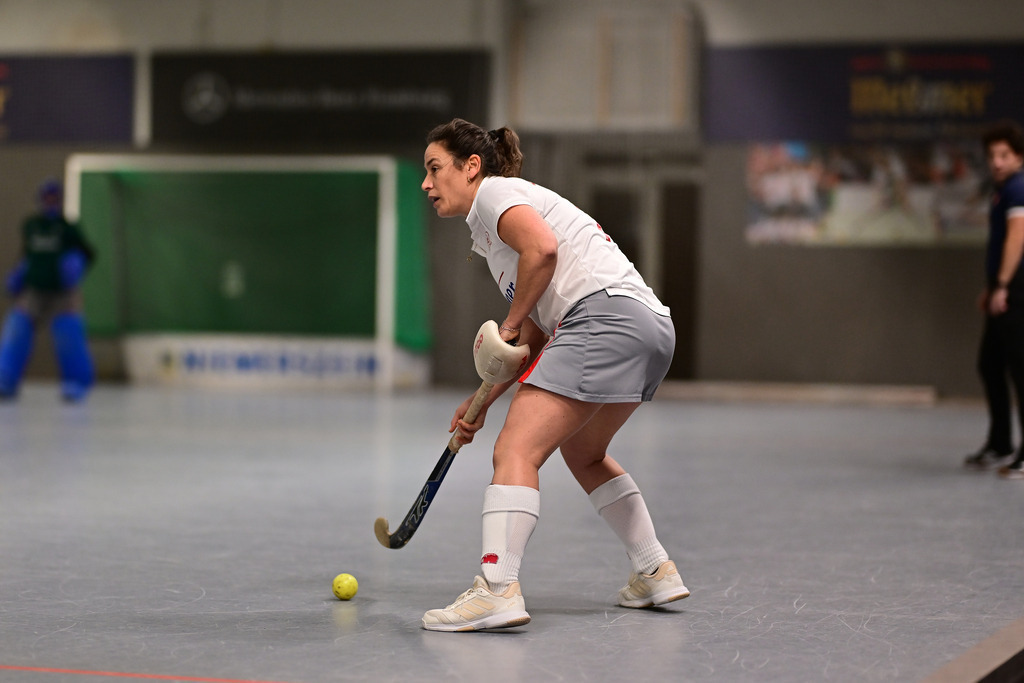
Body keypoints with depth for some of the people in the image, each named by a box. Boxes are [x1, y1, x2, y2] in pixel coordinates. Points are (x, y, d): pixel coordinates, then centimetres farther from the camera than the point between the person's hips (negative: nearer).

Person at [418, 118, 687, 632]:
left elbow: (543, 248, -17)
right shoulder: (489, 236, 30)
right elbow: (536, 342, 28)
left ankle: (497, 589, -30)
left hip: (605, 314, -11)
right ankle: (655, 573, 30)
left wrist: (508, 325, -6)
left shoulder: (496, 191, 4)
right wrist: (483, 400, 22)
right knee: (583, 453, 29)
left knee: (515, 451, -16)